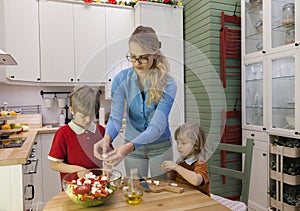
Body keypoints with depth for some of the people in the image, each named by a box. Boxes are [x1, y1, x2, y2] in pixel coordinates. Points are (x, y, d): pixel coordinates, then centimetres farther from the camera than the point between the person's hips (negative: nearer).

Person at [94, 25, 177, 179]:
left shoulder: (167, 85, -21)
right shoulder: (121, 79, -13)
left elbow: (157, 126, -29)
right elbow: (115, 117, -18)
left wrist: (129, 147, -43)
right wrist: (107, 139, -39)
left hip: (160, 146, -1)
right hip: (132, 146, 2)